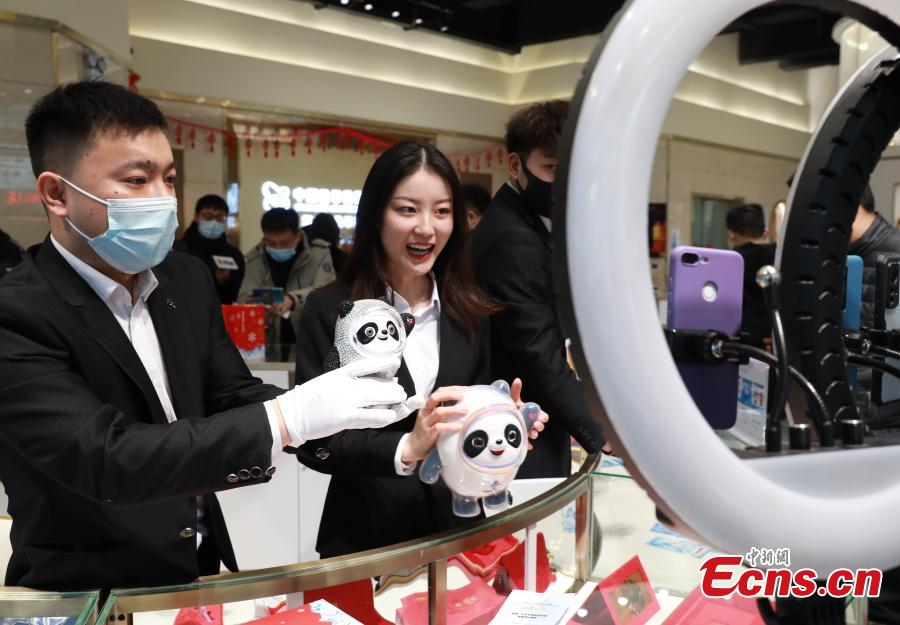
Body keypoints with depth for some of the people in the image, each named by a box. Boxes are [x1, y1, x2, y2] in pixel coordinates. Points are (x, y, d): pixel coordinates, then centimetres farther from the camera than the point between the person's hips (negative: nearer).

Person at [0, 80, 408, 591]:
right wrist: (287, 417, -31)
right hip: (90, 593, -5)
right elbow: (108, 459, -26)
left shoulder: (188, 278, 1)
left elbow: (232, 396, 3)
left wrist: (325, 412, -16)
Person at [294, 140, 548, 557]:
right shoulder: (329, 309, -10)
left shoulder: (470, 313, 0)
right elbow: (313, 440, -14)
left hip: (458, 532, 3)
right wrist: (404, 450, -29)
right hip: (364, 540, -3)